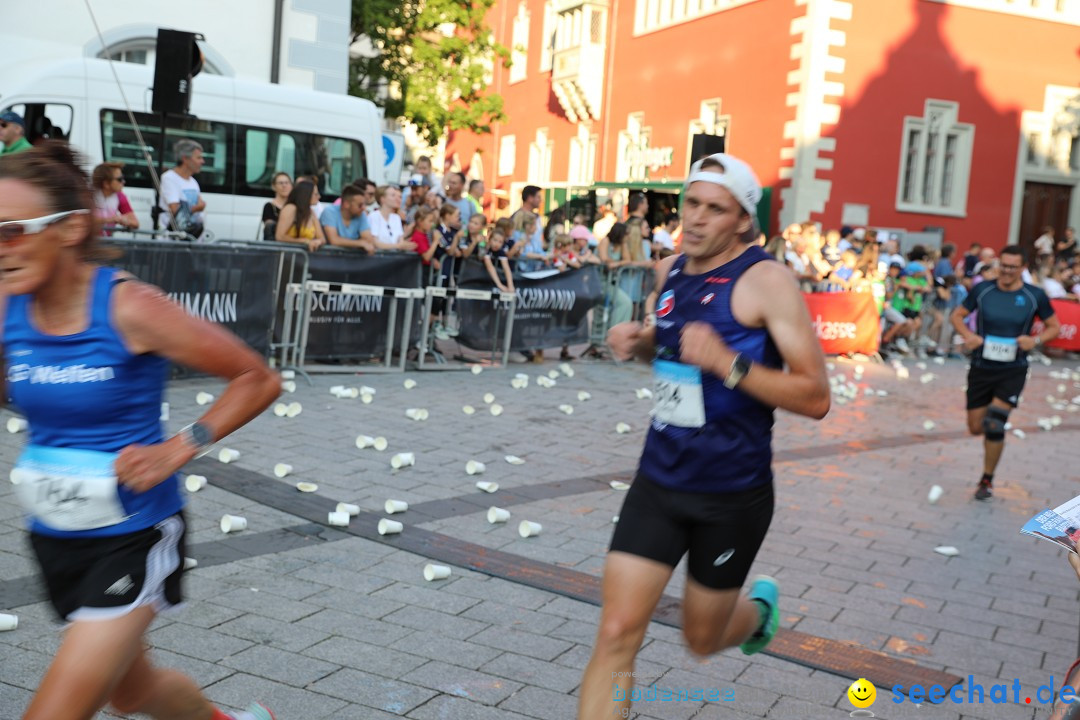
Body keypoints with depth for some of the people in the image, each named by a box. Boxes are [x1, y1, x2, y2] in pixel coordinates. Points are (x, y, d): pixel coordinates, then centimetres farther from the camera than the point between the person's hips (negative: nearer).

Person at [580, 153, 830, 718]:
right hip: (658, 481, 4)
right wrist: (640, 342, 1)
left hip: (732, 495, -4)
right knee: (617, 633, -4)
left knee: (702, 638, 16)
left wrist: (728, 363, -30)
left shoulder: (766, 280, -15)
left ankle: (759, 607, 51)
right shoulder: (670, 271, 4)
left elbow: (815, 398, -18)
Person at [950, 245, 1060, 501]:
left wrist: (1036, 340, -16)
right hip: (981, 367, 2)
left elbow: (1055, 326, 5)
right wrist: (968, 335, -13)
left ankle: (987, 480, 6)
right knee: (976, 427, 7)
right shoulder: (982, 290, -2)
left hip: (1013, 371, -2)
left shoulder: (1035, 296, -5)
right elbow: (957, 315, 7)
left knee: (994, 425, -12)